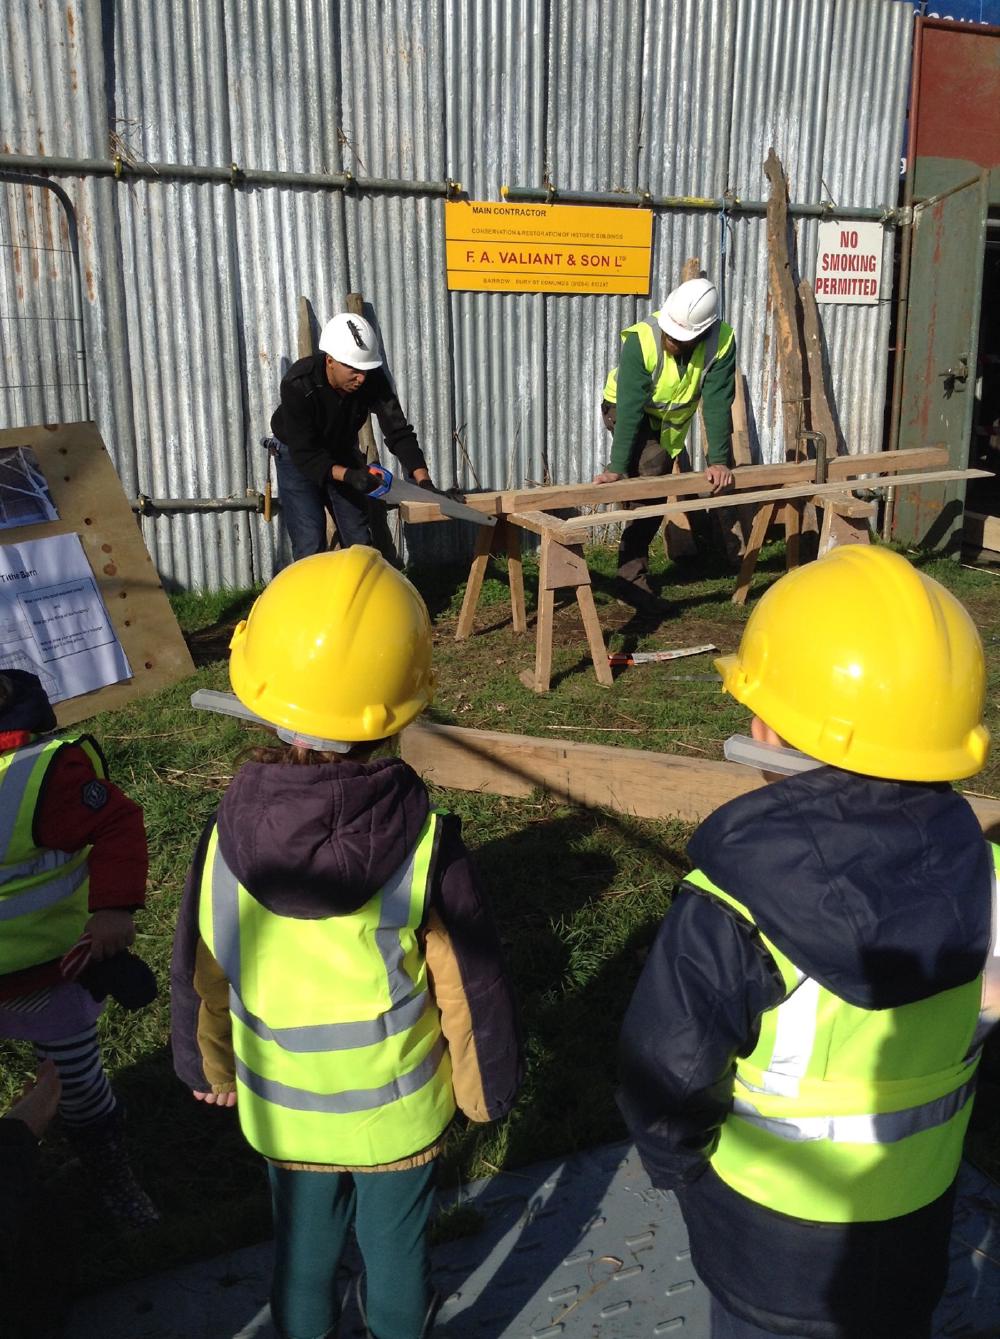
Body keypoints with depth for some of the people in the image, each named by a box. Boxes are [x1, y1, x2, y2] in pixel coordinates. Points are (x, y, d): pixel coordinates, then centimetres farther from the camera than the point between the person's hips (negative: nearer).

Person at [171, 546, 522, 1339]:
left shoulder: (229, 839, -23)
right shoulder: (425, 844, -28)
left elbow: (199, 978, -7)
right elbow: (471, 989, -16)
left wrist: (208, 1067, 12)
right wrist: (485, 1087, 3)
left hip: (281, 1110, 2)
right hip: (400, 1110, -1)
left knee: (303, 1242, 27)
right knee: (396, 1239, 25)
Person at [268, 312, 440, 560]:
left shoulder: (372, 379, -24)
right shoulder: (297, 385, -35)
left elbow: (398, 431, -24)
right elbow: (304, 454, -35)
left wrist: (423, 480, -36)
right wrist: (348, 475, -50)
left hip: (343, 453, 4)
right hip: (296, 456, -4)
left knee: (359, 539, 7)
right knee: (310, 544, -13)